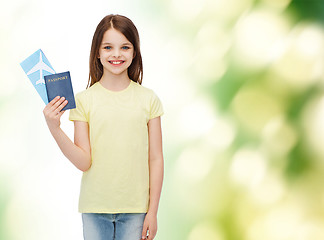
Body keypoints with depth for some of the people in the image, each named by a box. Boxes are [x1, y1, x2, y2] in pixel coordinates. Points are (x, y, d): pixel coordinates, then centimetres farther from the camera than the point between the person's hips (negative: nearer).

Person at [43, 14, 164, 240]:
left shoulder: (148, 99, 0)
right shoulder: (84, 100, -2)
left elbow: (155, 158, 1)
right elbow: (84, 162, -6)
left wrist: (153, 211, 0)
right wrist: (54, 129, -19)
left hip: (135, 207, 0)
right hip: (95, 206, 0)